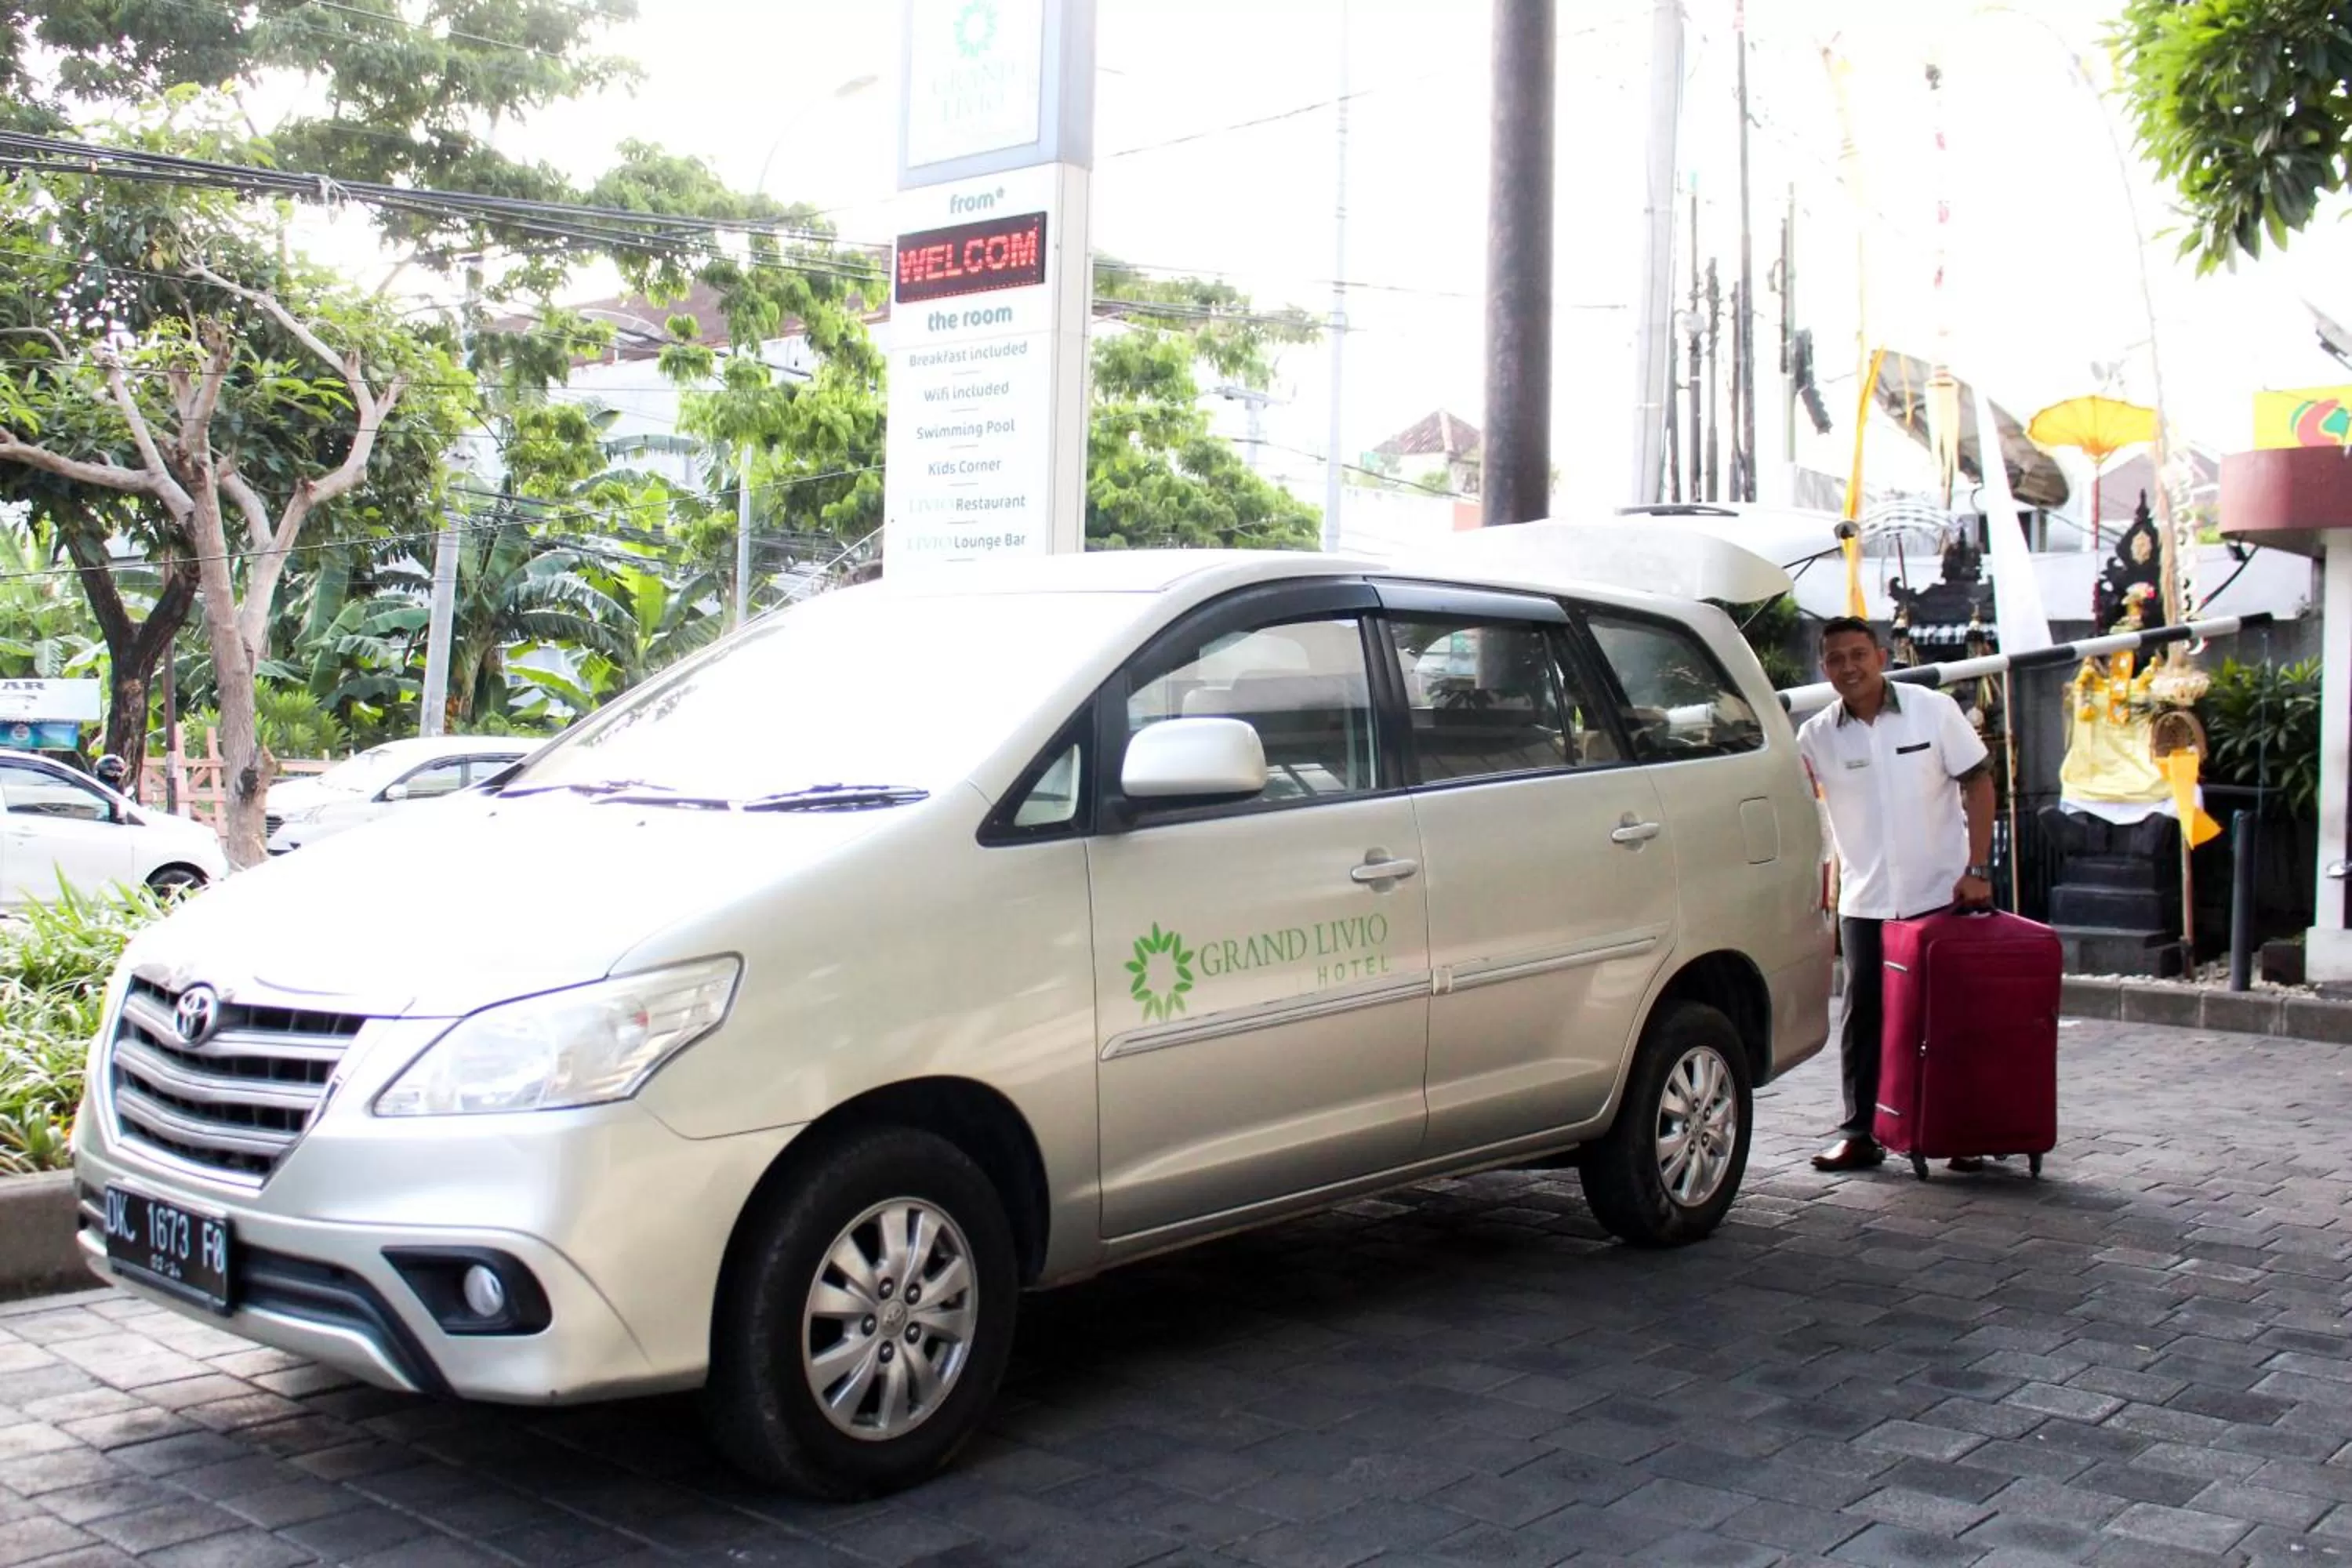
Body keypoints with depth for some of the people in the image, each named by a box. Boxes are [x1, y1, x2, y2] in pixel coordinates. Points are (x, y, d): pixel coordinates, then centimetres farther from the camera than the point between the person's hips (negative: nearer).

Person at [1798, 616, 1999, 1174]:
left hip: (1942, 893, -2)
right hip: (1864, 902, 2)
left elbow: (1978, 784, -1)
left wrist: (1977, 869, -7)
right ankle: (1860, 1133, 13)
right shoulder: (1816, 736, 0)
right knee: (1863, 1017, 5)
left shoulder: (1934, 710, -3)